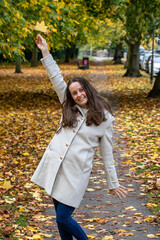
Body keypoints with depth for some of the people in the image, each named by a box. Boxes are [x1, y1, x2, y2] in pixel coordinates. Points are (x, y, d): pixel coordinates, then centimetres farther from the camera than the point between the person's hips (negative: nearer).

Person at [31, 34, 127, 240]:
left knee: (63, 219, -4)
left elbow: (107, 153, 2)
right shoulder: (69, 109, 9)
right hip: (53, 166, 5)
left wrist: (113, 184, 4)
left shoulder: (104, 118, -2)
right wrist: (45, 52, 0)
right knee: (60, 217, 11)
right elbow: (56, 80, 5)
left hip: (76, 172, -5)